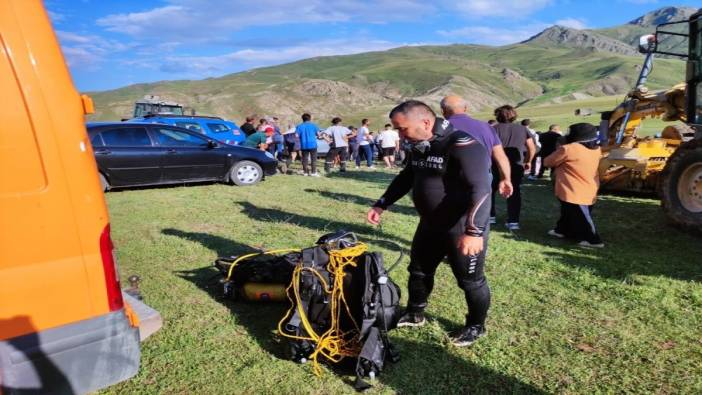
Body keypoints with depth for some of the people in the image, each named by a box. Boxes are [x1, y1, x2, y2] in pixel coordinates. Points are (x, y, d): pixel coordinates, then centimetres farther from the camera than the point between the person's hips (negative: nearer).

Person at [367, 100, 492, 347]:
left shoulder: (461, 145, -25)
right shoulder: (419, 146, 4)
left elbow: (480, 189, -30)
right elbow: (406, 178, 17)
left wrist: (474, 231, -36)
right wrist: (381, 205, 14)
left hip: (462, 229, -8)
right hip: (430, 224, 9)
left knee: (470, 280, 8)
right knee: (419, 270, 20)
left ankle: (476, 326, 31)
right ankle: (415, 315, 41)